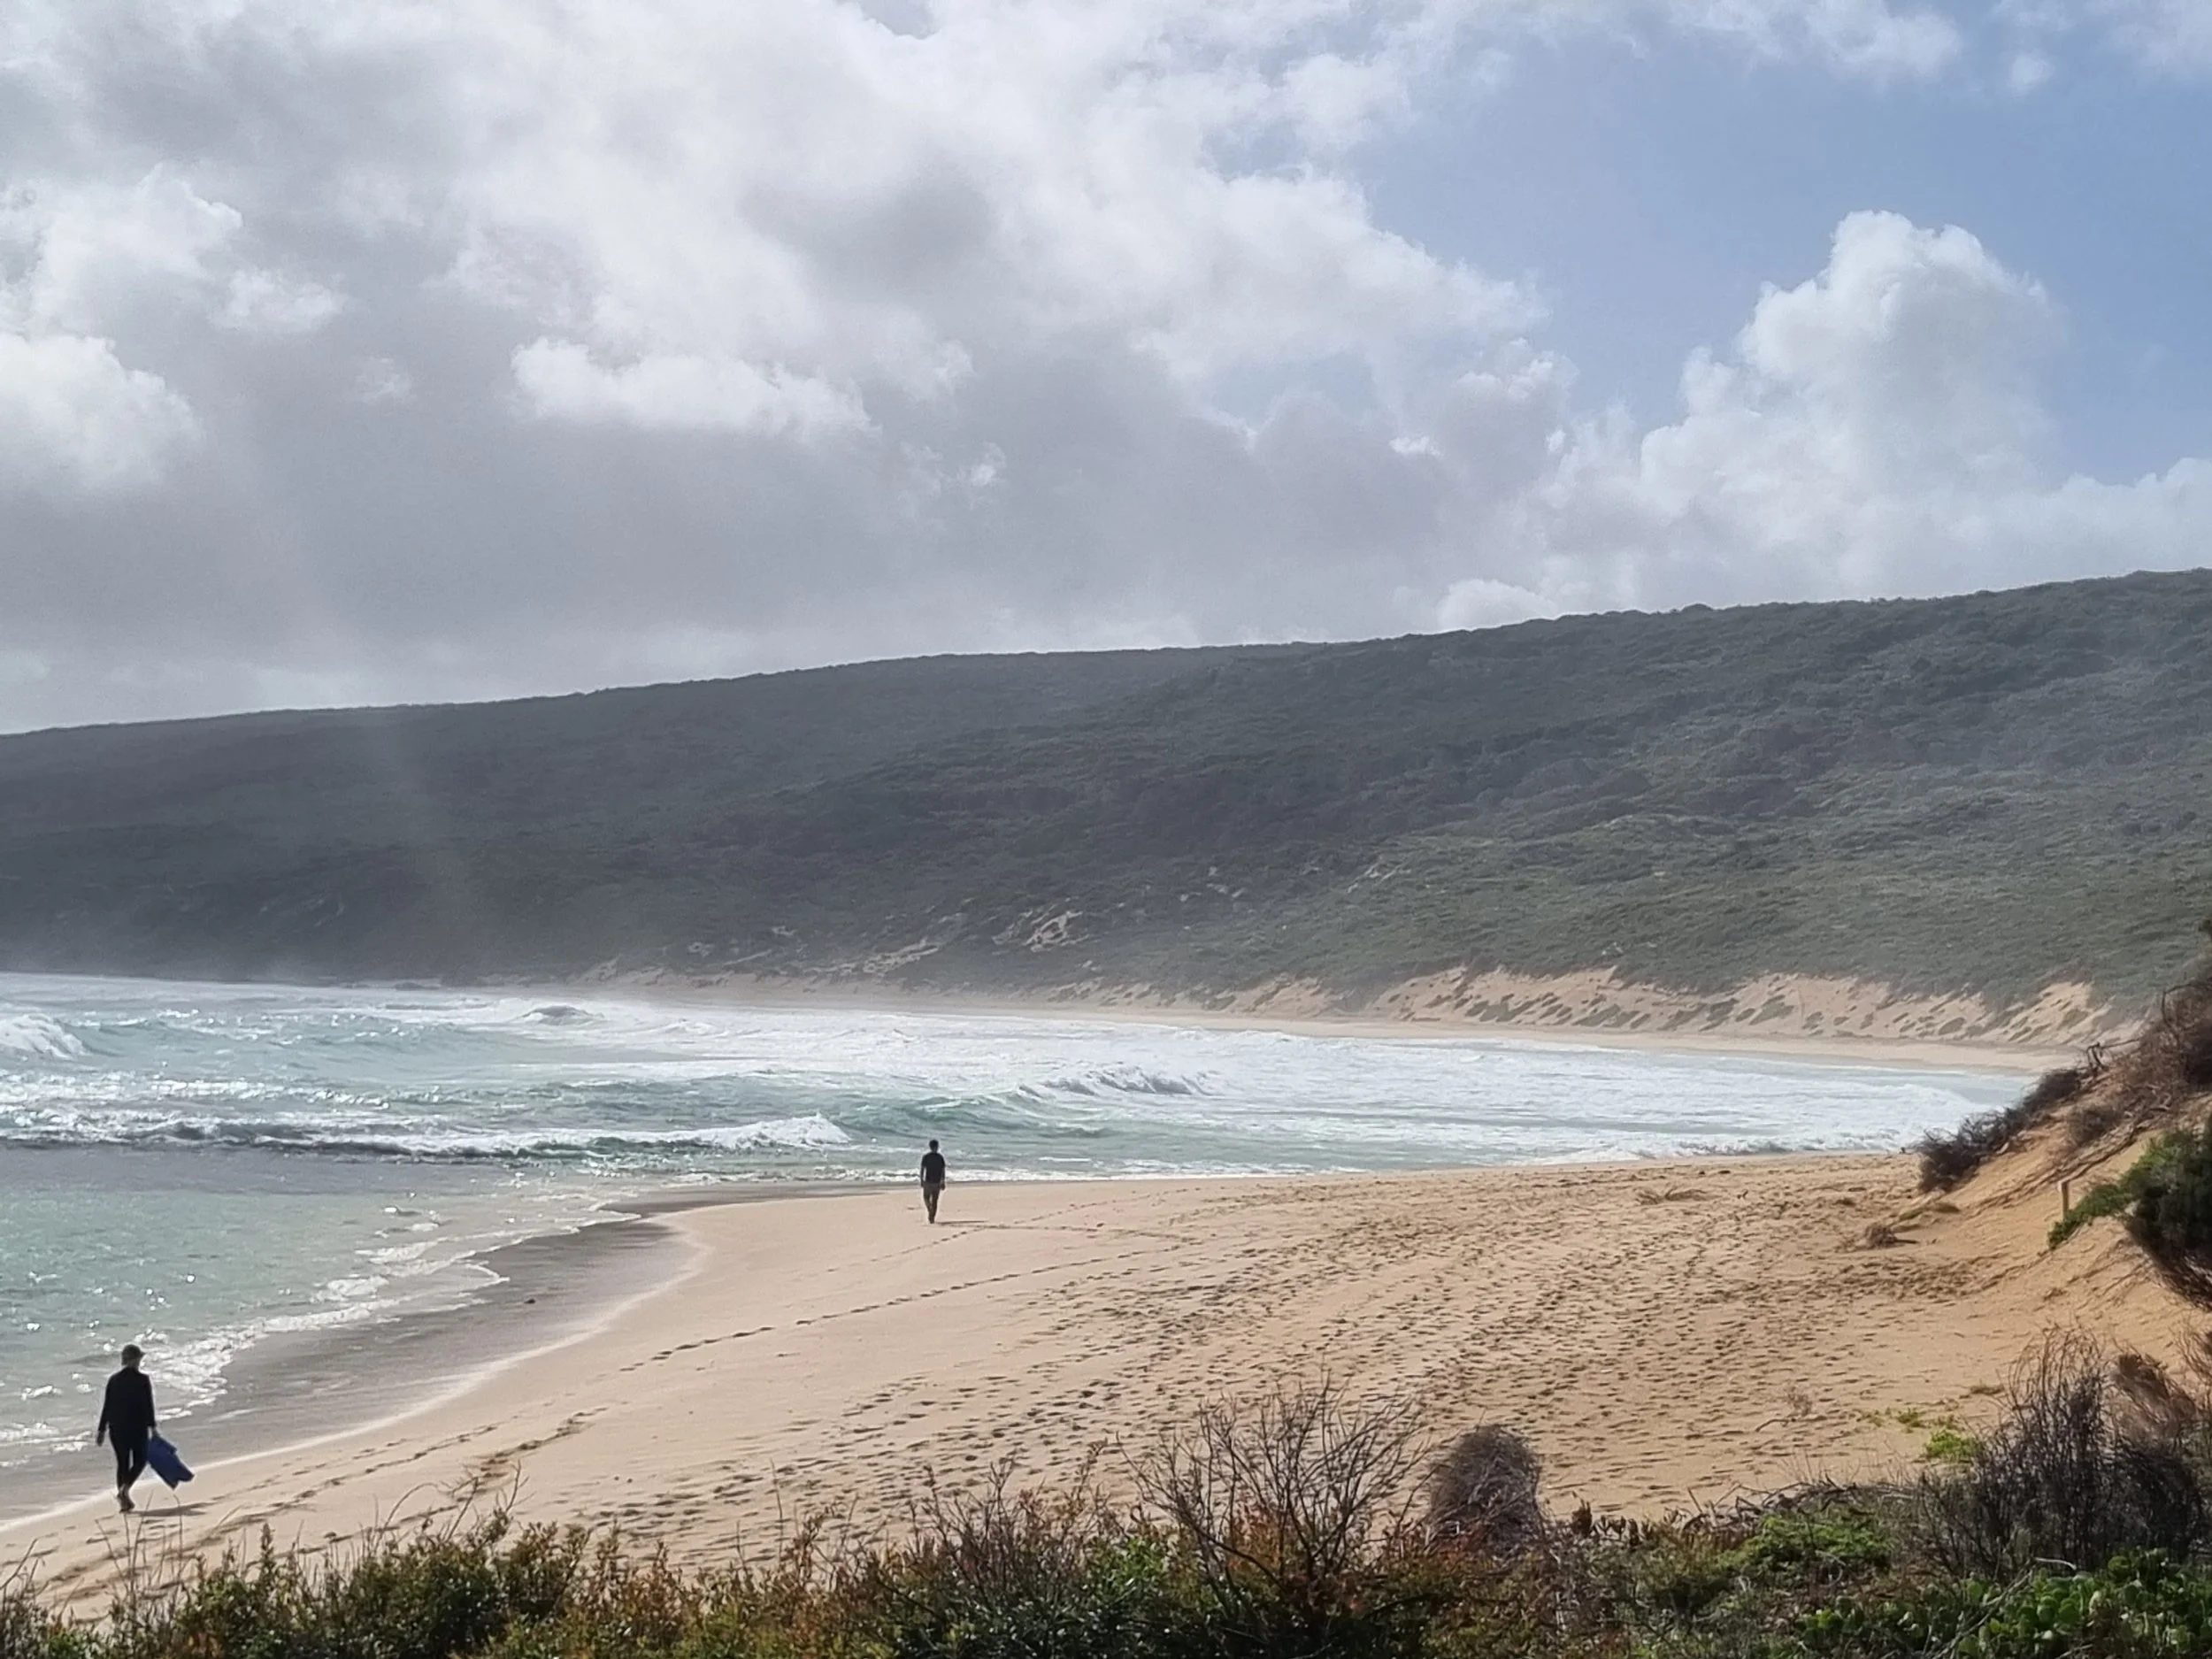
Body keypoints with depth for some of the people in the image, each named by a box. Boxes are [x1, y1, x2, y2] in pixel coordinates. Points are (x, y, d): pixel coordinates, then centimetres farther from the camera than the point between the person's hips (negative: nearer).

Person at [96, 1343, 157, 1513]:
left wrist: (102, 1430, 11)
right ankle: (124, 1489, -12)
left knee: (122, 1462, 13)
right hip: (137, 1427, -4)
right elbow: (148, 1405, -11)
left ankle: (124, 1501, 11)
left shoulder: (113, 1380, 4)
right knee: (140, 1461, 10)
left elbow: (107, 1406, 6)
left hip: (116, 1428, 4)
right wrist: (152, 1427, -6)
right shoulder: (142, 1380, -9)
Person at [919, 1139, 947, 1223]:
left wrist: (921, 1180, 2)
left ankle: (930, 1210, -14)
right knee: (934, 1200, 9)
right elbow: (943, 1170, -1)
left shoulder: (926, 1156, -5)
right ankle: (932, 1219, 6)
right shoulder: (940, 1157, -1)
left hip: (928, 1181, -2)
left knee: (926, 1197, 15)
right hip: (937, 1182, 2)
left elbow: (922, 1169, -6)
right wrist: (943, 1182, 4)